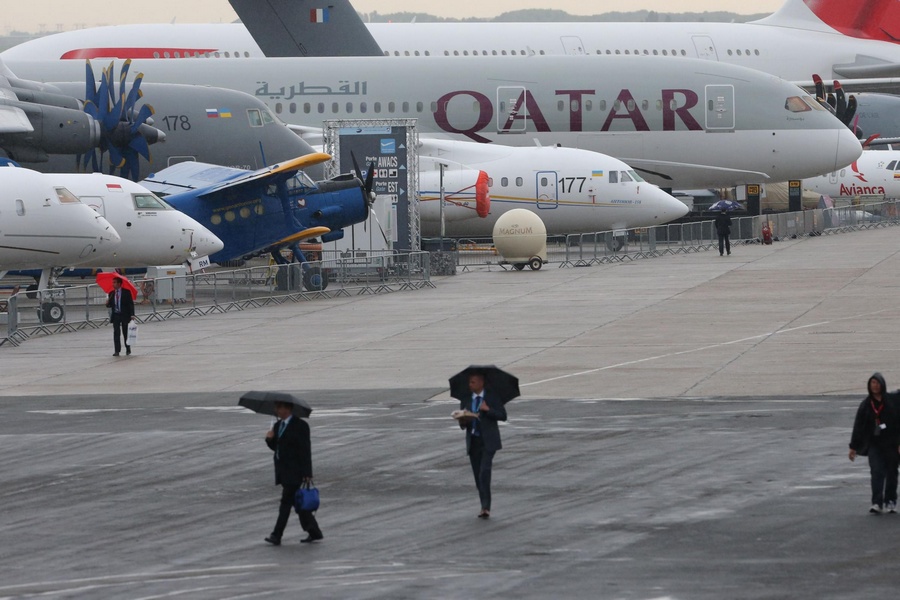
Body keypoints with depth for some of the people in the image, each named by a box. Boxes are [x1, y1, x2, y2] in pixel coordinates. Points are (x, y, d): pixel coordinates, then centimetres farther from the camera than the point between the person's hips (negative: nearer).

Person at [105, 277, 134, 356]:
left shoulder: (126, 292, -3)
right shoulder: (111, 294, 7)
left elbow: (131, 304, -4)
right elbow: (110, 305, 9)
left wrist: (132, 314, -13)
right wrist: (107, 303, -15)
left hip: (125, 315, -2)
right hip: (115, 315, 2)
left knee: (126, 333, 7)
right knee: (116, 333, -5)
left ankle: (128, 349, 23)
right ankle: (117, 350, -5)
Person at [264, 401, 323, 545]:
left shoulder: (300, 425, -11)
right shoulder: (278, 425, 13)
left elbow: (305, 450, -13)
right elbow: (275, 447, 19)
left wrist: (307, 473, -16)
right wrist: (270, 438, -4)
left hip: (294, 471, -8)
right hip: (283, 470, 8)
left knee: (286, 502, -10)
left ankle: (276, 536, -12)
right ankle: (314, 532, 18)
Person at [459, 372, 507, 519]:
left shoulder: (492, 398, 0)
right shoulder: (466, 400, 11)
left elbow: (503, 416, -4)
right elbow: (462, 424, 10)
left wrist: (488, 410, -16)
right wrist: (464, 421, -13)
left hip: (488, 441, -5)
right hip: (473, 441, 5)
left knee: (484, 473, -19)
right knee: (478, 476, 5)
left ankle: (486, 507, -20)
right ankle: (485, 507, 13)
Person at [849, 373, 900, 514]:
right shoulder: (866, 405, 4)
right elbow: (858, 426, 7)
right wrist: (853, 447, 6)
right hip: (874, 444, 1)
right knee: (877, 472, -12)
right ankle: (877, 503, -16)